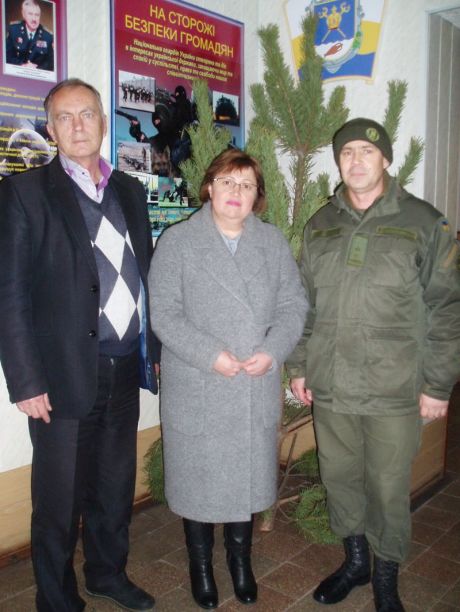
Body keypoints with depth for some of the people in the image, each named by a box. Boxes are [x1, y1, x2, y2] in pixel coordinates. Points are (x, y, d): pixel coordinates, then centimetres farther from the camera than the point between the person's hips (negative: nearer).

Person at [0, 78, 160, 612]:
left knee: (115, 488, 19)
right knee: (59, 499, 11)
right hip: (64, 374, -4)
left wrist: (156, 349, 8)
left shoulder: (129, 190, 10)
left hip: (124, 370, 5)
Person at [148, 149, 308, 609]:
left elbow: (293, 304, 5)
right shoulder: (177, 241, -3)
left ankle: (241, 560, 38)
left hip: (258, 387, 3)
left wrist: (273, 351, -12)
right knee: (197, 476, 9)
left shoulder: (273, 241, 8)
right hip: (196, 389, -2)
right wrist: (211, 356, -18)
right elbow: (165, 313, -9)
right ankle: (201, 565, 34)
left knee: (249, 473, 14)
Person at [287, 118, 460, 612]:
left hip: (394, 390, -3)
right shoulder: (320, 225, 8)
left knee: (388, 487, 8)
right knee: (340, 477, 16)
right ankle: (354, 560, 40)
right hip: (329, 386, 4)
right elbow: (304, 302, 13)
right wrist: (299, 367, 10)